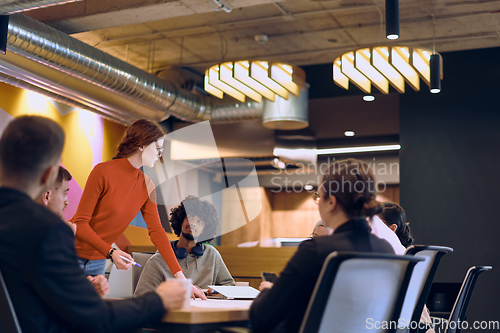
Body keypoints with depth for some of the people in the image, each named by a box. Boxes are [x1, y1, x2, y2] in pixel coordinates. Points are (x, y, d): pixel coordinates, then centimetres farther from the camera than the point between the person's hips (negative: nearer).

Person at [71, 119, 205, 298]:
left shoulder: (147, 186, 1)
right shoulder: (104, 171, -17)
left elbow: (156, 231, -2)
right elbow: (80, 222, -16)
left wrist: (180, 277, -9)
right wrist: (111, 252, -29)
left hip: (98, 262, 5)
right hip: (73, 255, -5)